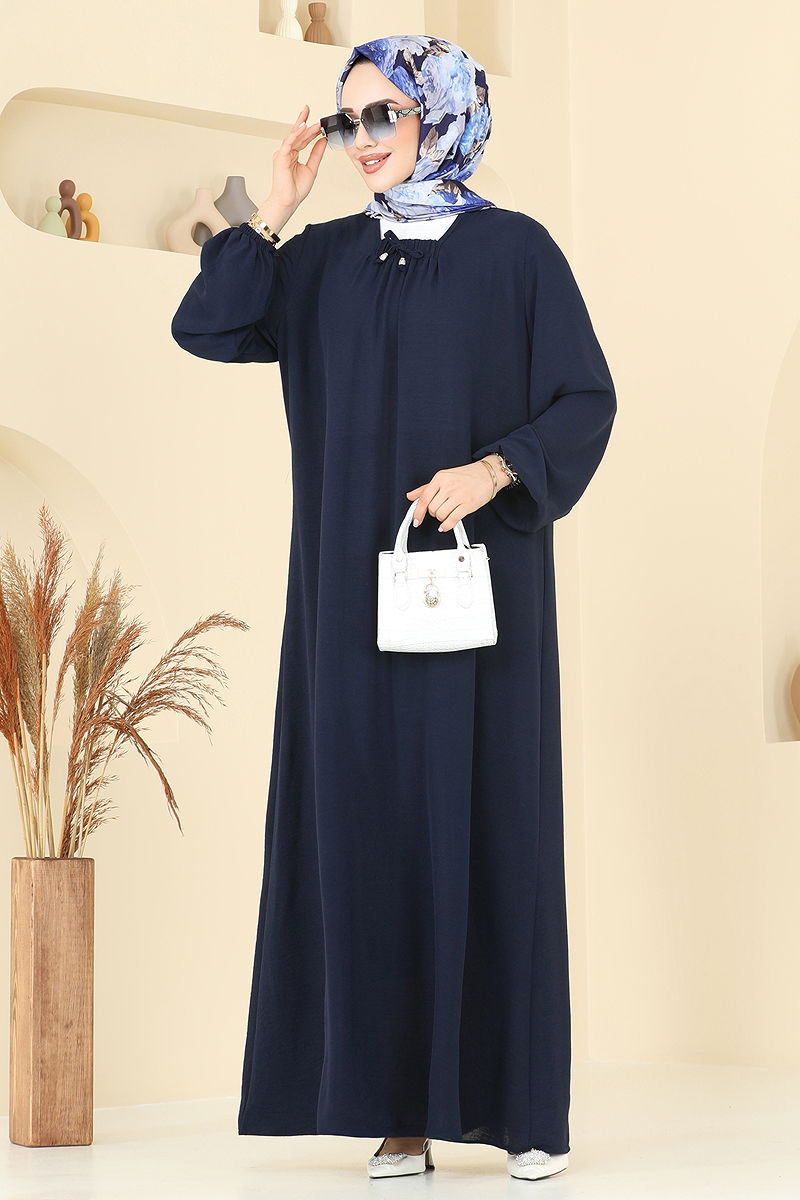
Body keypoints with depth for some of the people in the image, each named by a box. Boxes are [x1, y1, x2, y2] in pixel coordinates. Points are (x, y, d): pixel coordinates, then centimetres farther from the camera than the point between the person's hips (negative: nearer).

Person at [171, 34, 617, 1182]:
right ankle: (400, 1102, 4)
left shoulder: (515, 250, 2)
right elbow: (205, 328, 1)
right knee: (370, 823, -1)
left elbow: (586, 399, -2)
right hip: (356, 592, 3)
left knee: (489, 823, -3)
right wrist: (275, 210, -1)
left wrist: (496, 471, -17)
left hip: (479, 585, -3)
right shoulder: (322, 261, 12)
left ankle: (523, 1103, 4)